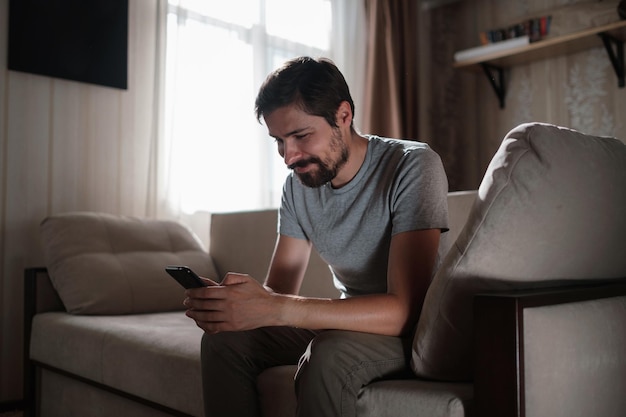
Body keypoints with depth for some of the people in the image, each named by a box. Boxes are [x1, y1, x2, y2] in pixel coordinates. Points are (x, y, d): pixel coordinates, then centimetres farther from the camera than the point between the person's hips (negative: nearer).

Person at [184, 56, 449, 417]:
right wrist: (223, 303, -25)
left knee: (329, 353, -35)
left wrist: (274, 309, -38)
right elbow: (279, 289, -1)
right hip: (350, 318, 6)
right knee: (224, 340, -12)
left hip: (414, 329, -5)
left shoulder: (413, 166, -22)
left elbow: (404, 309, -31)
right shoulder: (298, 184, -1)